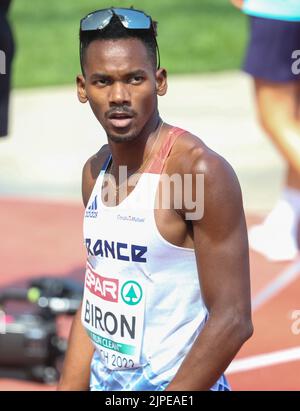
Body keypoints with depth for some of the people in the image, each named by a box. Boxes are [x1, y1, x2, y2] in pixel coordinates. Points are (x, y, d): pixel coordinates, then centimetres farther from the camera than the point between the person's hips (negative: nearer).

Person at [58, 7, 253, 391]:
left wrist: (170, 394, -21)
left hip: (173, 384, -7)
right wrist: (68, 387, 8)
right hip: (103, 379, 7)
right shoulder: (95, 172, 4)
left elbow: (233, 320, -21)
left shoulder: (200, 170, -19)